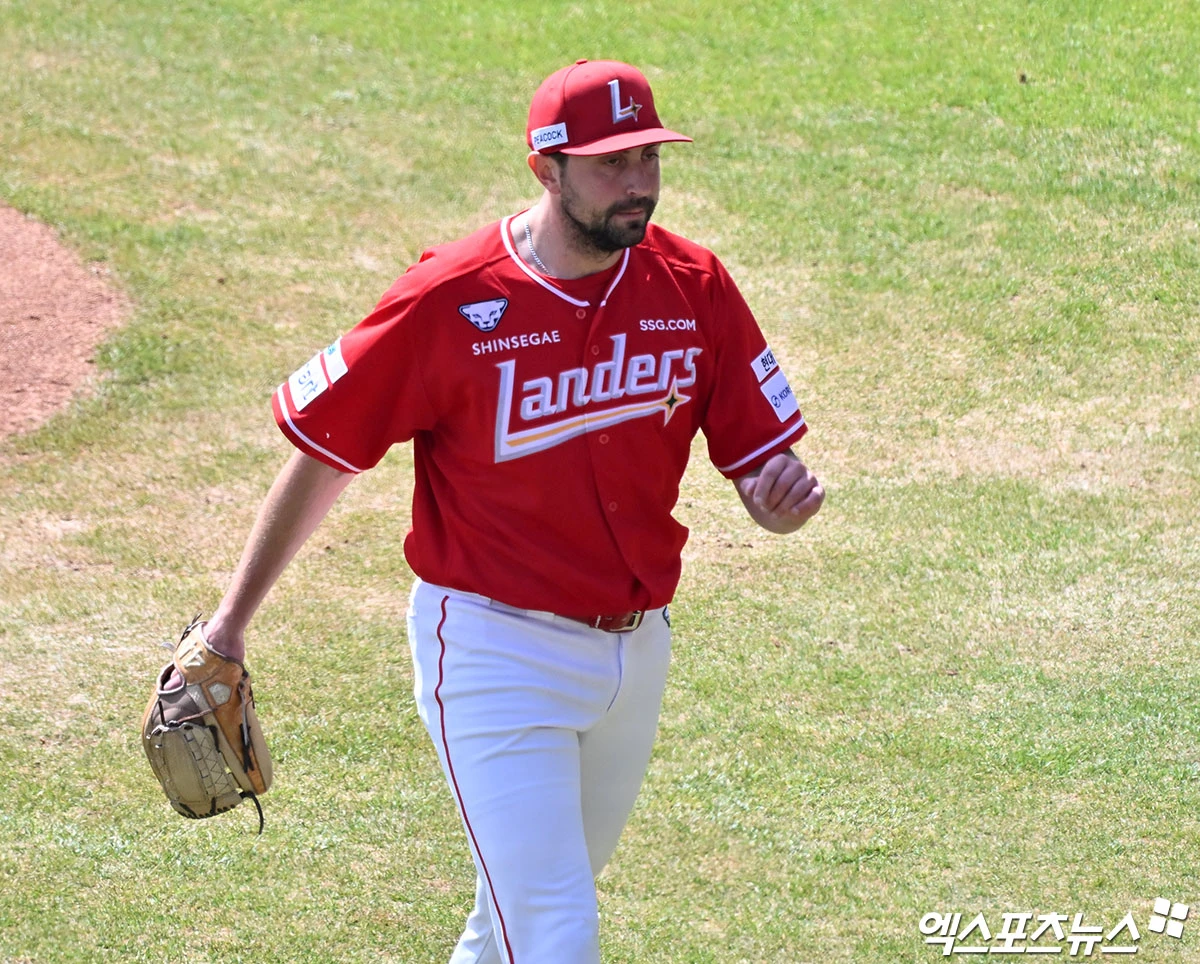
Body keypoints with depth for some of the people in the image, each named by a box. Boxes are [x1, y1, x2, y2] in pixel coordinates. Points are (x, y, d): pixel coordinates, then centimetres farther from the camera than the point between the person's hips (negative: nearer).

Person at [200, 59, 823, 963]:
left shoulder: (694, 288, -4)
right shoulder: (450, 301, -16)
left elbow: (765, 456, 1)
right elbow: (322, 455, -8)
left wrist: (783, 495, -25)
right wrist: (231, 622, -6)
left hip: (636, 645, 5)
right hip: (496, 651, -5)